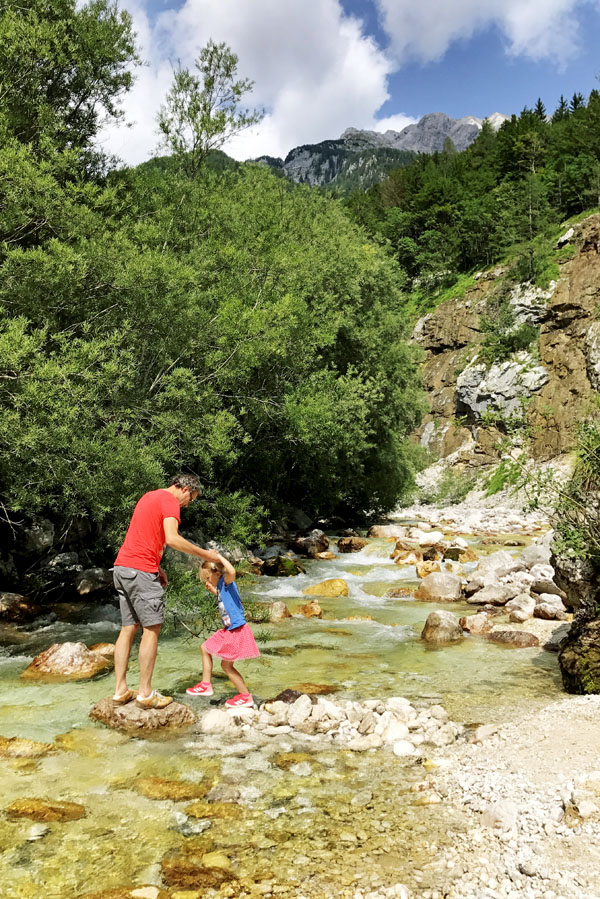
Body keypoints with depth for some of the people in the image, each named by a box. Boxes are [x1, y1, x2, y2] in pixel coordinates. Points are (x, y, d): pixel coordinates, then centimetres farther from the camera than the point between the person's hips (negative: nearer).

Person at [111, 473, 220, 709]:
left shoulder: (149, 496, 22)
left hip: (122, 567, 9)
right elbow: (172, 539, -21)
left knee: (129, 628, 12)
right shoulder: (170, 501, -8)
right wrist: (205, 554, -13)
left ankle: (120, 690, 14)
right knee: (151, 629, -2)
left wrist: (156, 567, 20)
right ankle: (145, 693, 2)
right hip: (141, 570, -9)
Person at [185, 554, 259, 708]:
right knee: (205, 648, 21)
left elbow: (232, 571, -40)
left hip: (237, 630, -10)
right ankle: (206, 685, 28)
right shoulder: (220, 587, 10)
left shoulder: (226, 581, -16)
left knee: (226, 665, -1)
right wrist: (213, 590, 21)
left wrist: (219, 557, -28)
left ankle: (245, 696, 12)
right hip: (228, 630, 10)